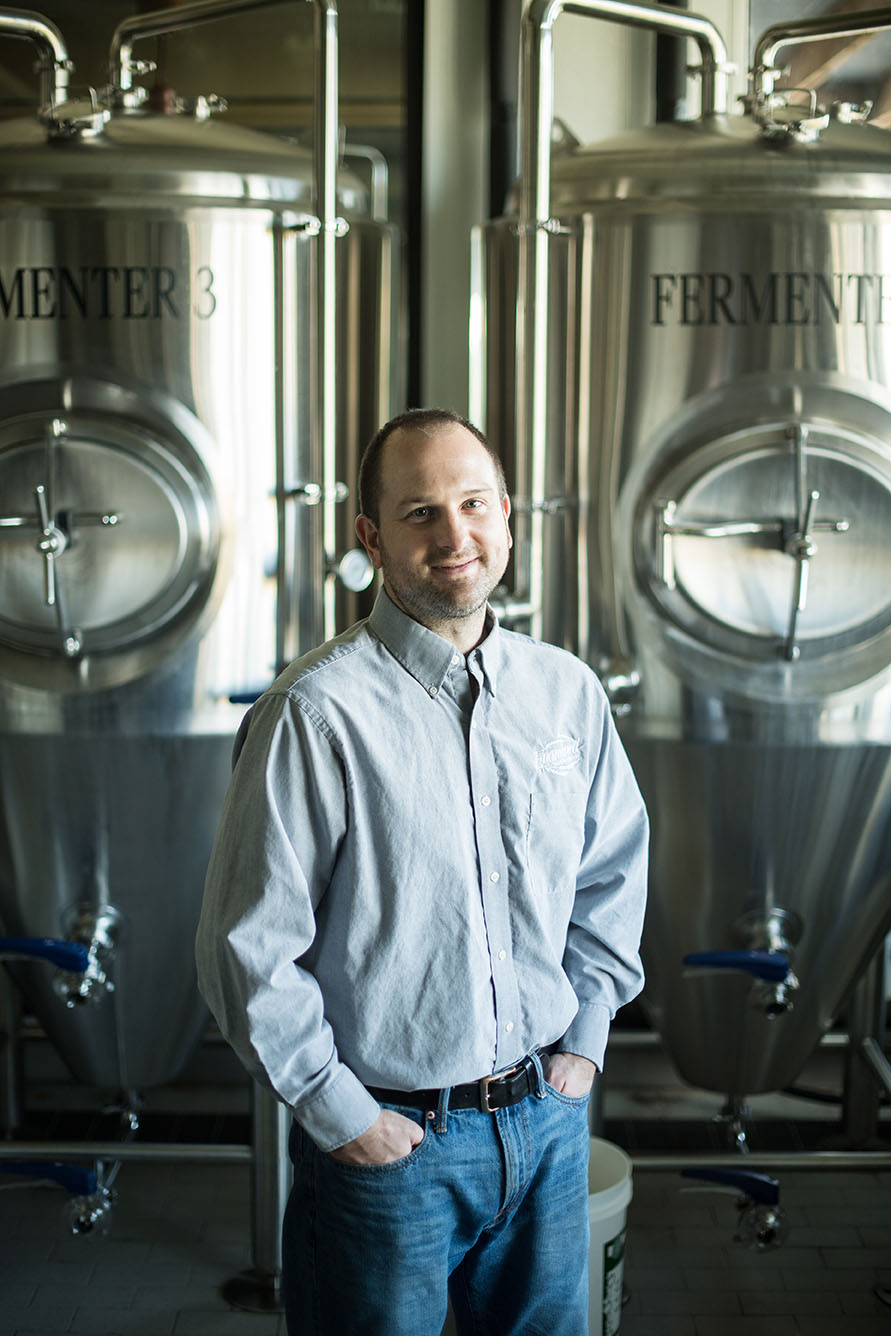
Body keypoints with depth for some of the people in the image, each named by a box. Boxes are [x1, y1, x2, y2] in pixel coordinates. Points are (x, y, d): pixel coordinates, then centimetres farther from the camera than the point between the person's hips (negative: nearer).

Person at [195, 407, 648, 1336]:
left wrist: (583, 1040, 8)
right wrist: (337, 1113, -11)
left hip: (547, 1120, 5)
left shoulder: (567, 691, 1)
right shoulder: (317, 711, -16)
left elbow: (613, 875, 15)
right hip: (389, 1141, -5)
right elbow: (247, 948, -15)